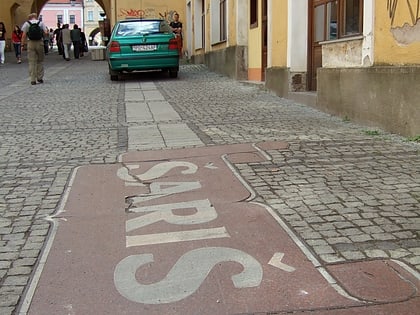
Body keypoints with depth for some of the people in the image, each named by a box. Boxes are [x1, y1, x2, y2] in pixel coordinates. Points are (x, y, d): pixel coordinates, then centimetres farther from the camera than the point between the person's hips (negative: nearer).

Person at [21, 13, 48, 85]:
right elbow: (45, 33, 0)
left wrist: (23, 44, 5)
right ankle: (40, 78, 13)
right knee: (40, 61, 12)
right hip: (40, 42, 1)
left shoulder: (26, 23, 4)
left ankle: (33, 80, -1)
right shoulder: (41, 23, 7)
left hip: (30, 43, -1)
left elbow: (24, 35, -1)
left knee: (32, 61, 1)